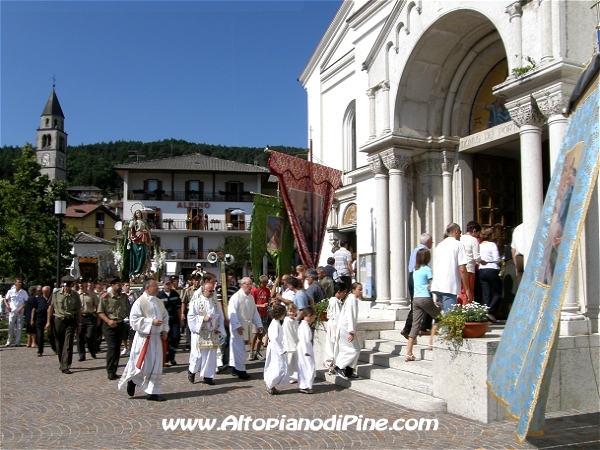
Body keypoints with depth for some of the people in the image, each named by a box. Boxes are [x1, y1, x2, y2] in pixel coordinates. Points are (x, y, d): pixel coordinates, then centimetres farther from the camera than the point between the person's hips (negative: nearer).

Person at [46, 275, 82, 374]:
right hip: (58, 320, 1)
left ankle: (65, 367, -9)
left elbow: (79, 310, 7)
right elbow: (51, 307, 7)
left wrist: (79, 324, 7)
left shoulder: (75, 295, 0)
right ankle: (62, 363, 29)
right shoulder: (56, 293, -1)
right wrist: (48, 321, 5)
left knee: (68, 344, -8)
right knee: (59, 344, 10)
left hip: (71, 321, -1)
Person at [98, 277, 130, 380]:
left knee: (117, 348, 9)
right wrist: (108, 321, -20)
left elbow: (128, 311, 14)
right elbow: (100, 312, -7)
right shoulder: (106, 297, -6)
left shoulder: (124, 297, 7)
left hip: (121, 324, 5)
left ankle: (114, 371, 17)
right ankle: (110, 372, -6)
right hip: (109, 325, -5)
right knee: (111, 347, -11)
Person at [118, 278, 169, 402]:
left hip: (157, 338, 6)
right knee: (143, 365, -3)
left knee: (156, 366, 6)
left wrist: (165, 330, 3)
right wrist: (151, 322, -20)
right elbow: (134, 319, -15)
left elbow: (165, 317, 18)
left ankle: (153, 392, 13)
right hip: (144, 338, -6)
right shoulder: (140, 302, -10)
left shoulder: (159, 302, 9)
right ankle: (131, 380, 26)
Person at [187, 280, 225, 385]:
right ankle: (192, 371, 25)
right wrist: (203, 319, -19)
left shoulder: (215, 302, 7)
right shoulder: (196, 302, -5)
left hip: (212, 333, 4)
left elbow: (220, 317, 13)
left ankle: (208, 376, 12)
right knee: (198, 354, 1)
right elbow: (191, 316, -8)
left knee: (211, 355, 4)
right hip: (199, 333, -4)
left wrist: (219, 329, 1)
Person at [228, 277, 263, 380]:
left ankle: (236, 369, 23)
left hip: (247, 326, 7)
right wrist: (237, 326, -25)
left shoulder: (251, 297, 11)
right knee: (239, 349, -3)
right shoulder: (236, 297, -13)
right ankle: (241, 371, 3)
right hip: (238, 326, -7)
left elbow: (255, 312, 17)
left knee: (238, 347, 14)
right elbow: (232, 312, -20)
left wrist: (259, 325, 11)